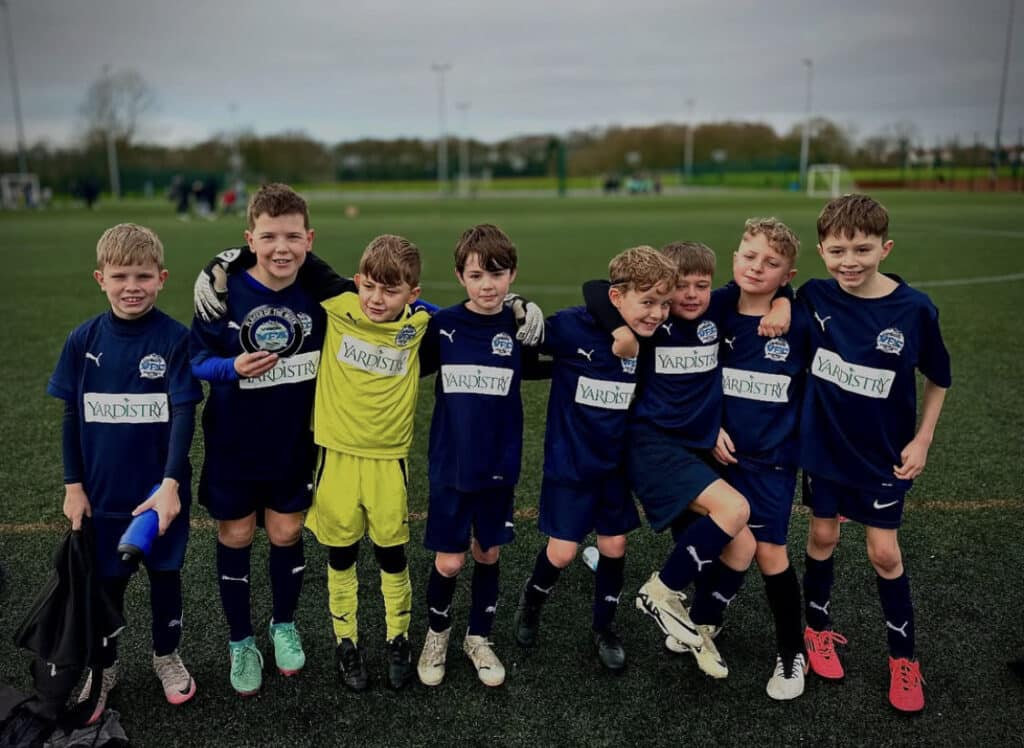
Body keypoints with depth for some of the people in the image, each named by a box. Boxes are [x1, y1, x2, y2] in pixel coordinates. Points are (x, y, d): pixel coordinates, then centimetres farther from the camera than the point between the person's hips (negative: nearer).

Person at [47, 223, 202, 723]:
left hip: (160, 490, -2)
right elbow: (71, 417, 2)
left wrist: (170, 484, -23)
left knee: (164, 573, 15)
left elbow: (184, 415, -15)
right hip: (102, 492, 2)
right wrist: (73, 486, 1)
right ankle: (103, 669, 36)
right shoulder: (84, 340, -5)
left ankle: (166, 656, 38)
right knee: (106, 581, 15)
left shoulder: (175, 339, -12)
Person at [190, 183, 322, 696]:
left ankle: (284, 626, 38)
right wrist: (233, 367, -27)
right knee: (235, 538, 12)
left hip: (293, 445, 2)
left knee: (286, 534, 13)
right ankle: (240, 643, 32)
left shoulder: (319, 297, -8)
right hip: (233, 446, -1)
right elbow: (196, 360, -9)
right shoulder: (226, 293, -15)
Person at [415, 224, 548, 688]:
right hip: (450, 465, -1)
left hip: (498, 466, 1)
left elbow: (537, 369, 10)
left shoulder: (519, 328, -5)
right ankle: (436, 633, 33)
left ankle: (479, 638, 36)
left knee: (488, 554, 14)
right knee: (448, 562, 4)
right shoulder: (442, 325, -7)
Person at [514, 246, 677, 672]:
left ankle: (604, 628, 35)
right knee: (562, 552, 2)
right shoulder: (572, 327, -21)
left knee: (614, 546, 11)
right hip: (569, 462, -4)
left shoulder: (649, 338, -7)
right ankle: (533, 599, 36)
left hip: (615, 463, 4)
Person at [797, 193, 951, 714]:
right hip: (825, 444, 2)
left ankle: (903, 658, 25)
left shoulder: (915, 309, -17)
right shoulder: (813, 296, -13)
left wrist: (922, 441, -5)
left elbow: (938, 378, -2)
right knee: (823, 535, 14)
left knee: (884, 552, 5)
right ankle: (818, 630, 36)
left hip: (883, 453, -1)